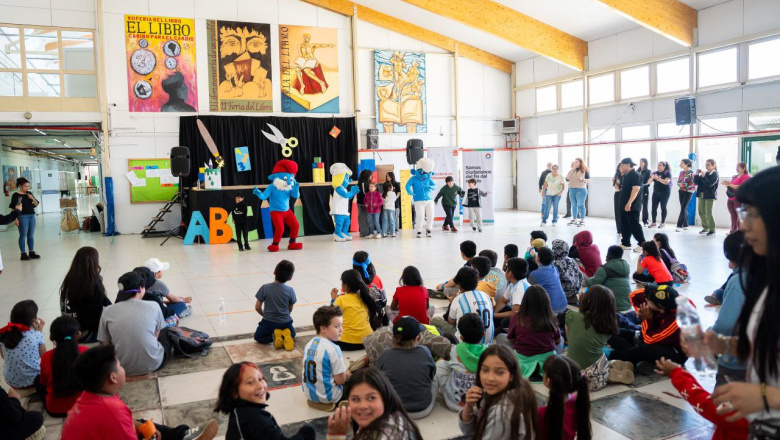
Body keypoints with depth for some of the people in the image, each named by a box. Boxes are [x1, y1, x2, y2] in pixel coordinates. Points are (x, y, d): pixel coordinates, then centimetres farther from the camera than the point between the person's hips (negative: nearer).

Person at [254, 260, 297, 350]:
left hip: (268, 322, -1)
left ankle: (274, 336, -5)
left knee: (258, 337, 26)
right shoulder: (290, 290, -11)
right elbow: (290, 309, 1)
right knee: (292, 334, 33)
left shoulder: (265, 288, -14)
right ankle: (287, 336, -4)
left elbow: (257, 307, -6)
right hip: (285, 322, 2)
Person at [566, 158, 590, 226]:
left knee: (580, 205, -5)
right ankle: (574, 219, 15)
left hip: (581, 189, -5)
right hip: (572, 189, 5)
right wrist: (572, 169, -4)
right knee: (574, 205, 8)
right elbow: (567, 178, -1)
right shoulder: (572, 170, 13)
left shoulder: (585, 170, 1)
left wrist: (582, 179, -19)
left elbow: (589, 180, 0)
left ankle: (582, 220, -1)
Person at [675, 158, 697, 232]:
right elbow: (678, 181, 15)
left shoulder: (690, 173, -12)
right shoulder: (681, 172, 9)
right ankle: (685, 225, 16)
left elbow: (694, 183, -15)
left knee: (683, 209, -10)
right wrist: (679, 184, -6)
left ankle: (680, 226, -11)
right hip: (681, 191, 7)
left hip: (688, 192, -7)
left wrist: (684, 185, -14)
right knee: (684, 209, 9)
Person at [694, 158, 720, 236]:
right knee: (701, 212, 9)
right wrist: (697, 175, -3)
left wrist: (703, 176, -21)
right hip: (701, 195, 7)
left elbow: (709, 184, -19)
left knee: (708, 213, -7)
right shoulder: (704, 173, 12)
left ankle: (712, 230, 1)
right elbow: (696, 182, 9)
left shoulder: (714, 174, -7)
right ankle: (705, 228, 21)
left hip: (709, 196, -7)